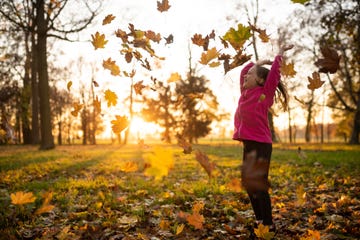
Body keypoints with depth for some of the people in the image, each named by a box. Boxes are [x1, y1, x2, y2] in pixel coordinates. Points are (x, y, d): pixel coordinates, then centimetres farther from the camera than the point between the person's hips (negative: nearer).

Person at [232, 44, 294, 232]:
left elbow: (274, 73, -9)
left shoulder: (265, 93, -5)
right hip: (248, 145, 8)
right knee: (248, 183, 12)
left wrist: (280, 53, 2)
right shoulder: (246, 92, 13)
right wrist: (260, 62, 24)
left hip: (261, 145, -8)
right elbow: (244, 70, 23)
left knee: (259, 185, -6)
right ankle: (259, 219, 24)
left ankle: (268, 224, 3)